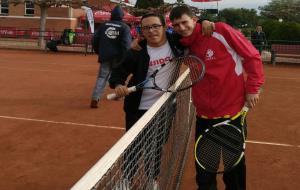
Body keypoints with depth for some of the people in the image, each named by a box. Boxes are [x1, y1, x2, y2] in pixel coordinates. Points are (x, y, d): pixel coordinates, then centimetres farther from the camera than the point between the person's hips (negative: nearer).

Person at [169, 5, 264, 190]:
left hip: (231, 109, -4)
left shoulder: (220, 31, -11)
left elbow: (252, 56, -9)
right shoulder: (184, 45, 4)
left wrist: (253, 88, -11)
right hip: (204, 113, 5)